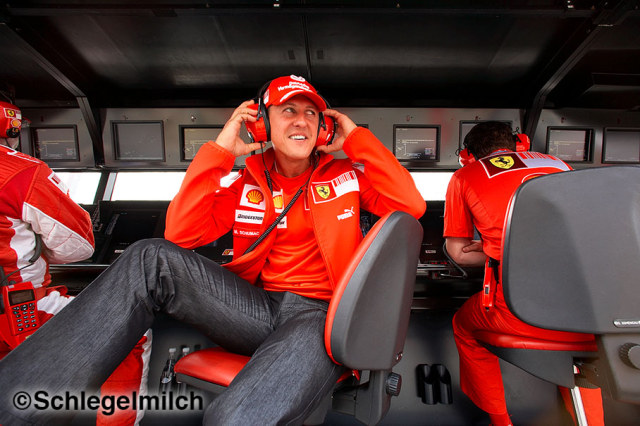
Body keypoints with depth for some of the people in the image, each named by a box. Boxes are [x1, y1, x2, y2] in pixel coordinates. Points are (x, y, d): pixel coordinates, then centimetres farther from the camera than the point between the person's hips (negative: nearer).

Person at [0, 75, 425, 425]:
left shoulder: (347, 174, 7)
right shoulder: (250, 183, 11)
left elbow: (411, 205, -7)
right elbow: (180, 234, 0)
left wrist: (357, 137, -2)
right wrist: (220, 149, -2)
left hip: (319, 314, -2)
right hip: (256, 307, 3)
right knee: (150, 259, -20)